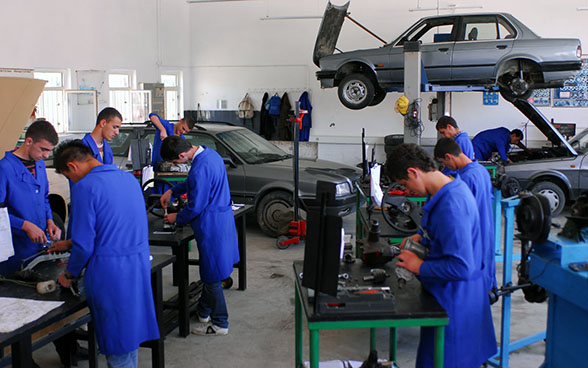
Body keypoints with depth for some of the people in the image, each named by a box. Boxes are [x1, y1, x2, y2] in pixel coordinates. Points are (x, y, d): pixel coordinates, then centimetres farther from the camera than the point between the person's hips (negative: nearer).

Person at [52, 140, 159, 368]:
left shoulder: (85, 187, -13)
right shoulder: (129, 178, 10)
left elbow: (84, 244, -13)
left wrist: (70, 274, 5)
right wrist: (70, 245, 30)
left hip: (109, 272, -7)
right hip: (140, 264, 7)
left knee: (116, 338, 4)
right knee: (130, 331, 18)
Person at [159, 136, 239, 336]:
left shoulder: (200, 169, -27)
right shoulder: (208, 153, 4)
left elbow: (195, 207, -20)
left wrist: (177, 218, -3)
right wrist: (172, 191, 17)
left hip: (211, 226, -10)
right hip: (223, 219, 10)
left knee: (212, 275, 3)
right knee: (210, 271, 22)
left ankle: (220, 324, 16)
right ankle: (204, 312, 37)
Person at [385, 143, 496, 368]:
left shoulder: (450, 206, -28)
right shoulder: (455, 187, 4)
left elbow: (461, 267, -31)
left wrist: (420, 266, -20)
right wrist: (422, 239, 11)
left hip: (454, 303, -10)